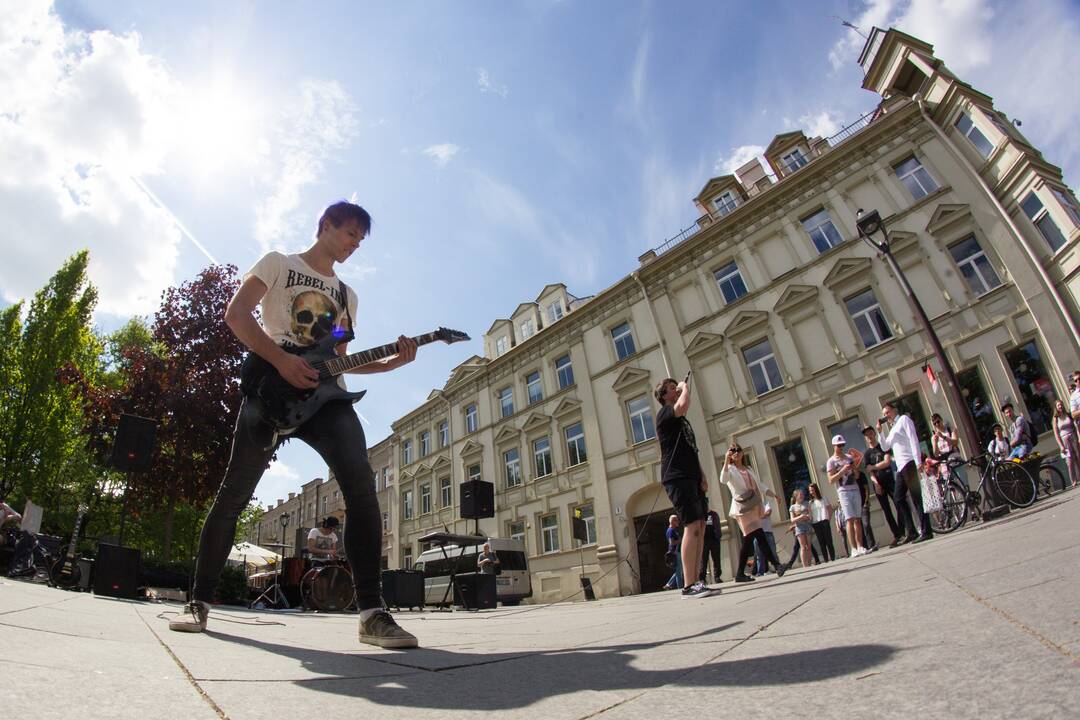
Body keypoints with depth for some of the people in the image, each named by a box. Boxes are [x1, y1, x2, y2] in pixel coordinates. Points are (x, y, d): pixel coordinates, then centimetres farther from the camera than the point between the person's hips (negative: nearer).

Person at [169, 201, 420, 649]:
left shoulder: (346, 295, 27)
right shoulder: (278, 263, 13)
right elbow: (235, 313, -1)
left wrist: (390, 363, 8)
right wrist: (282, 360, -14)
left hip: (324, 393, 3)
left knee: (361, 486, -17)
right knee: (235, 492, -2)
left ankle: (372, 612, -16)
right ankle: (199, 601, 18)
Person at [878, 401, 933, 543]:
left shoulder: (904, 419, 1)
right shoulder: (893, 429, 26)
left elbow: (913, 439, -10)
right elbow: (885, 447, 22)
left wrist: (918, 462, -19)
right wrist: (880, 431, 10)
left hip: (909, 463, -9)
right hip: (901, 467, 9)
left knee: (917, 498, -8)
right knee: (899, 500, 6)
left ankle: (926, 531, -4)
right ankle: (912, 532, 8)